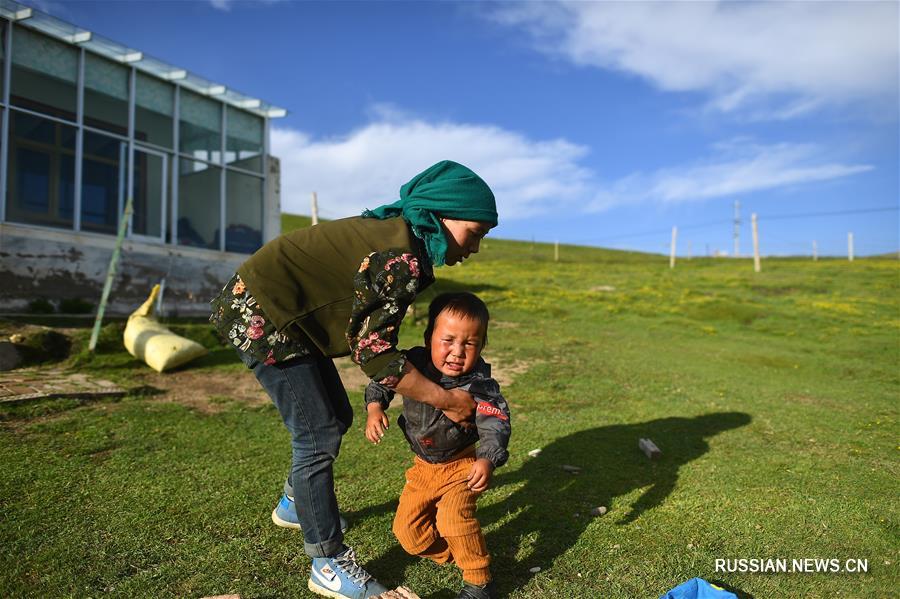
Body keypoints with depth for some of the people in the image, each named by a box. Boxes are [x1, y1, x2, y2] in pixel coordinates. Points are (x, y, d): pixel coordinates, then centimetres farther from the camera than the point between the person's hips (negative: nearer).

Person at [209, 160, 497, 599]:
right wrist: (445, 400, -16)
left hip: (284, 313, 10)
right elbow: (371, 351, -24)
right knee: (319, 435, -5)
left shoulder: (397, 233, 4)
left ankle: (294, 504, 42)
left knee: (337, 416, 17)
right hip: (261, 315, -10)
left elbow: (372, 333, 9)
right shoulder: (402, 258, -26)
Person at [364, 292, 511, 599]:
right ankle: (454, 554, 31)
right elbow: (382, 380, 2)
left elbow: (496, 425, -36)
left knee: (453, 515, -28)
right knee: (407, 530, 5)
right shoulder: (412, 364, -15)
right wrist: (374, 409, -15)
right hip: (424, 465, 5)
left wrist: (487, 460, -53)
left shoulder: (480, 385, -26)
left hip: (463, 463, -5)